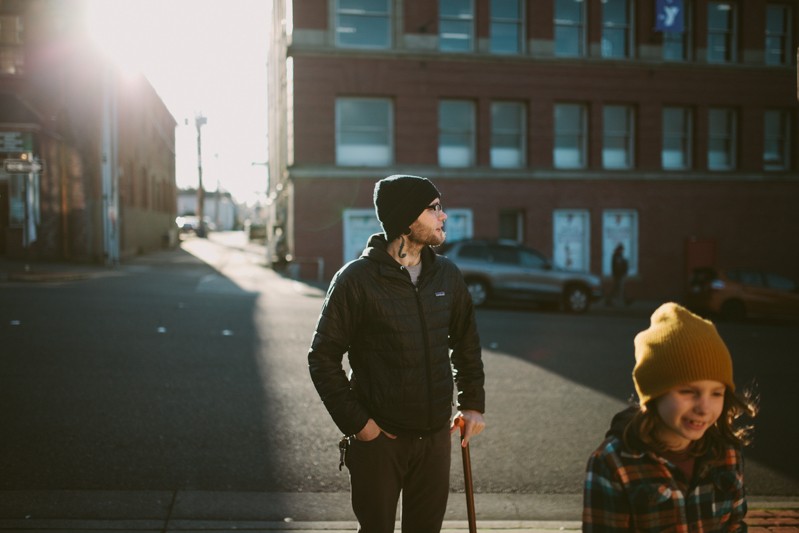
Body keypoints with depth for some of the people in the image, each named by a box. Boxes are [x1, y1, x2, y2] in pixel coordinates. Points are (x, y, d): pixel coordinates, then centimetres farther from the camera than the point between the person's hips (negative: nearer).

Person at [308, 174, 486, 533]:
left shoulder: (447, 275, 4)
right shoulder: (356, 279, -11)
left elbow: (467, 344, 16)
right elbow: (323, 357, -8)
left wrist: (473, 404, 10)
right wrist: (355, 421, -11)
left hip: (435, 436, 4)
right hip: (378, 437, -4)